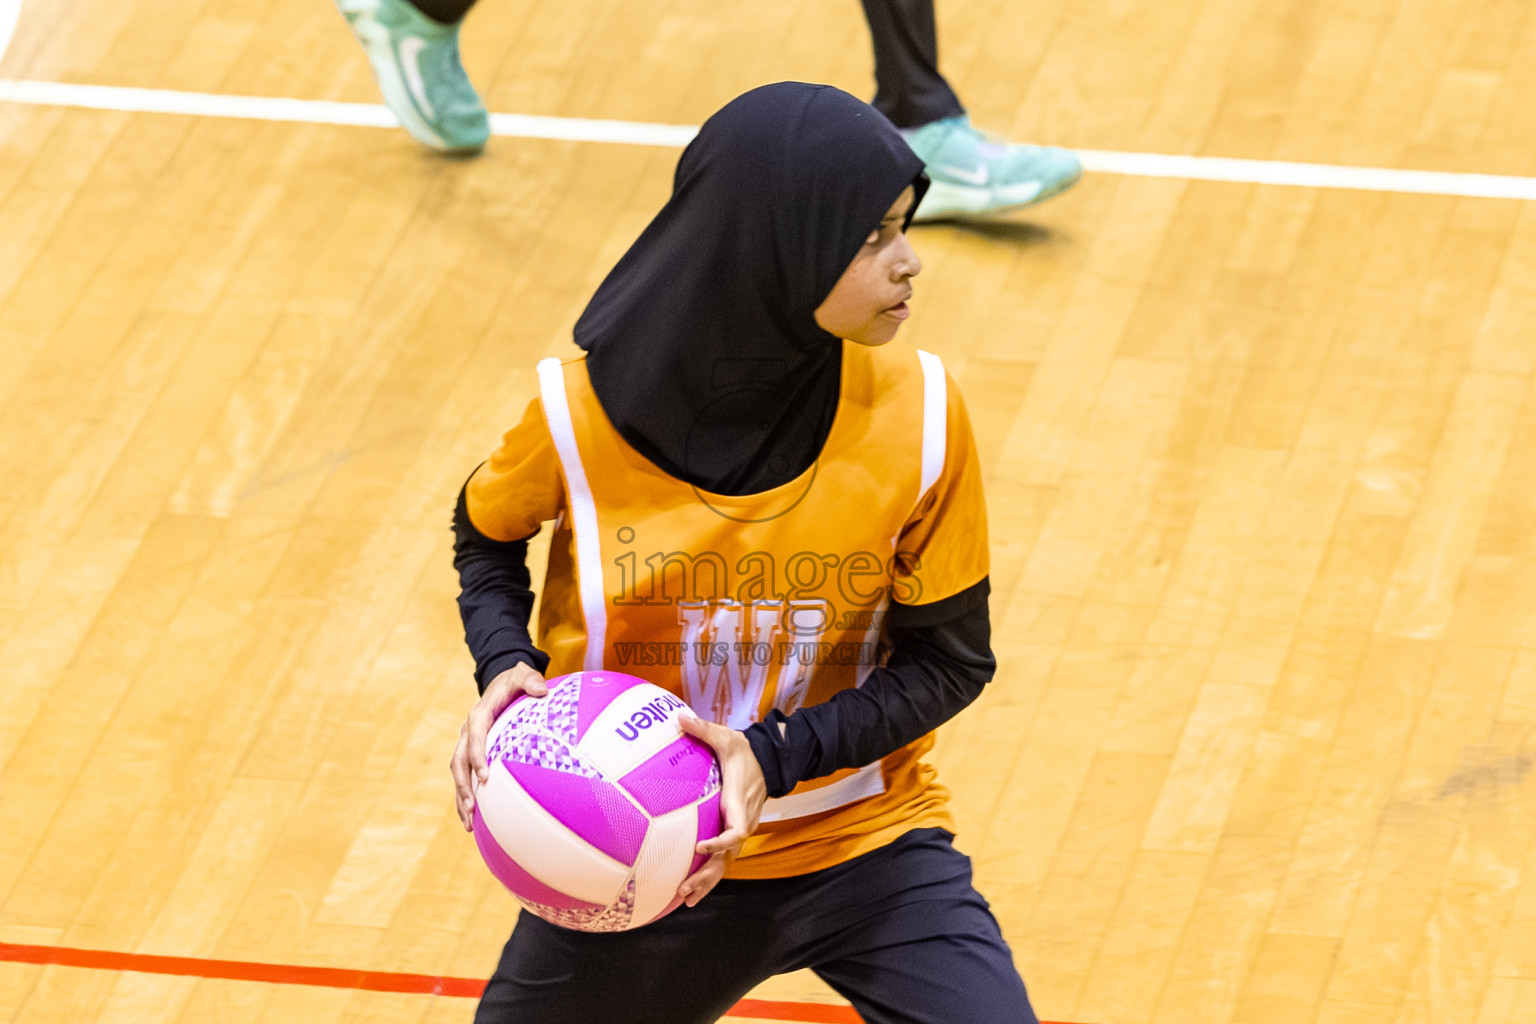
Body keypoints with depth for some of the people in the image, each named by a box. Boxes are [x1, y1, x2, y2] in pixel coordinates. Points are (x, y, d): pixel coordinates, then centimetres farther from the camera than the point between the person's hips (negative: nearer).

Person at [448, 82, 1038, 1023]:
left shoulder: (917, 415, -14)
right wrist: (506, 669, -12)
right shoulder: (584, 413, -15)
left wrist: (777, 758, -20)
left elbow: (950, 657, -6)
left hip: (864, 847, 0)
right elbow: (488, 533, 8)